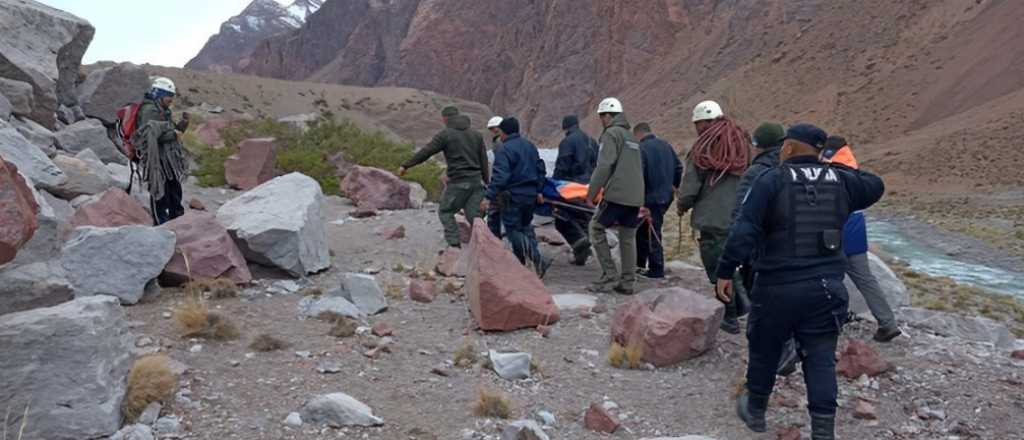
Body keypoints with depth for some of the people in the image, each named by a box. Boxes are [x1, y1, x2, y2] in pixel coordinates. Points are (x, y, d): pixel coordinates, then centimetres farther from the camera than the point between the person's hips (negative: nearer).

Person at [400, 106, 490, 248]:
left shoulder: (445, 135, -5)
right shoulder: (476, 135, 13)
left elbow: (425, 152, -6)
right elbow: (484, 161, 13)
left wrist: (406, 165, 2)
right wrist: (487, 182, 18)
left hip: (458, 183, -5)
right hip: (476, 181, 5)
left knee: (445, 212, 10)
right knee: (474, 215, 8)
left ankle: (455, 245, 1)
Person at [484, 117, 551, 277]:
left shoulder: (504, 150, -13)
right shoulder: (530, 146, 12)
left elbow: (500, 177, -22)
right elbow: (541, 169, 16)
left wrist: (489, 196, -21)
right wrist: (539, 190, 23)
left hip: (513, 197, -7)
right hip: (531, 195, 7)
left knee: (513, 230, 0)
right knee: (525, 227, 19)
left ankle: (537, 259, -20)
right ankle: (520, 263, 20)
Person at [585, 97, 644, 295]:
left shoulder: (612, 133, -4)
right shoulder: (631, 137, 23)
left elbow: (604, 166, -14)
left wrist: (591, 193, -11)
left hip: (617, 194, -8)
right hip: (636, 196, 8)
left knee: (596, 228, 2)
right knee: (628, 237, 11)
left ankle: (610, 275, -2)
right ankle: (627, 282, 13)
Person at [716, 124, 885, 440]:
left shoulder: (771, 181, -7)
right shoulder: (840, 181, 6)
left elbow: (744, 232, -15)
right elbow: (875, 186, 28)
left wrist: (726, 272, -10)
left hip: (778, 286, -3)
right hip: (827, 286, 3)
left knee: (764, 350, 15)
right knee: (821, 359, 9)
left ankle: (755, 411, 33)